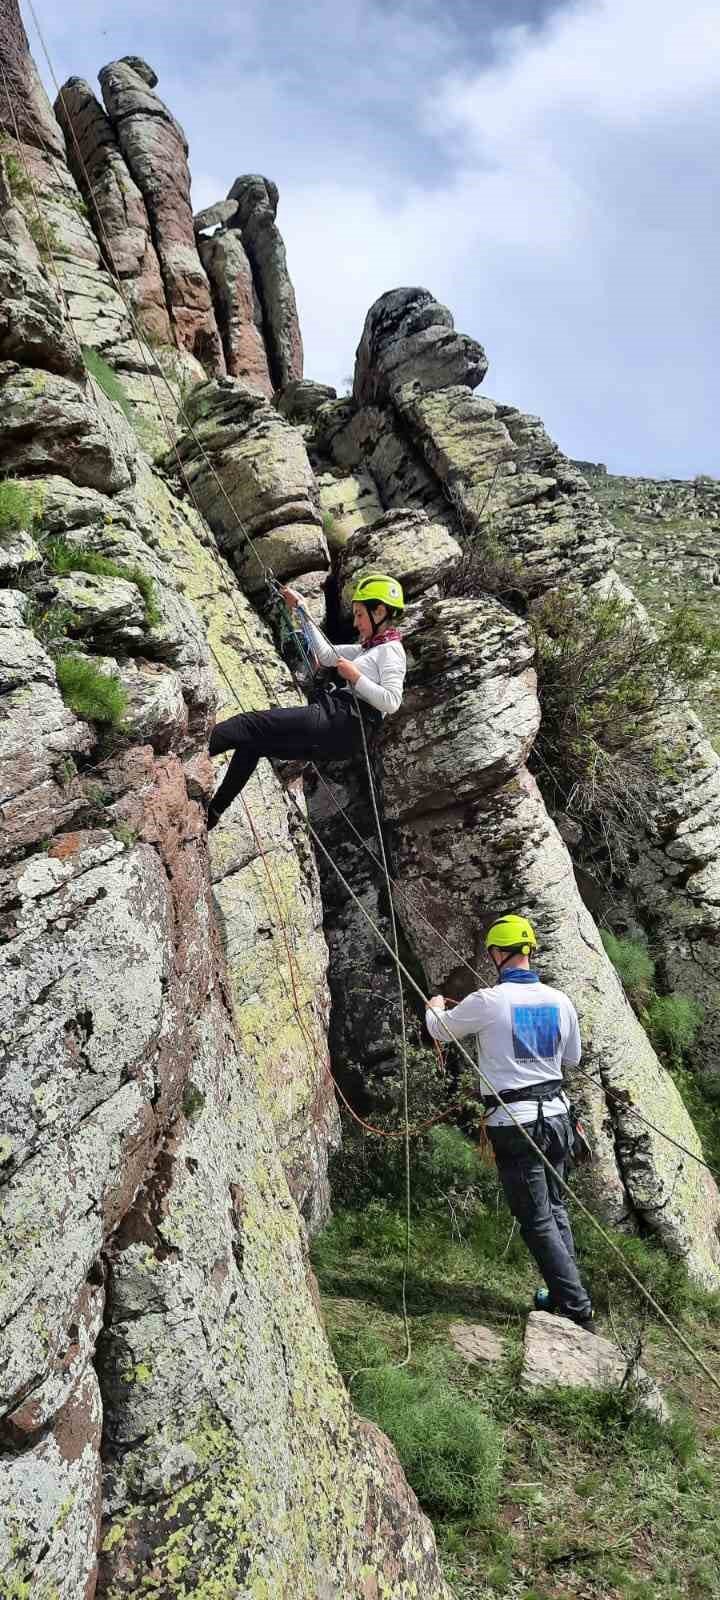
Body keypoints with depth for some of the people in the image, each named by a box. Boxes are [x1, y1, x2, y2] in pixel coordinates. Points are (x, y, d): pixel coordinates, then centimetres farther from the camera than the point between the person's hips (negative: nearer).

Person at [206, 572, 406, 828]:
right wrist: (303, 610, 24)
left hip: (340, 724, -10)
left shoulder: (390, 650, -2)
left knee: (248, 724, -15)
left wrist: (355, 677, -15)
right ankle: (208, 814, 11)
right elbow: (325, 654, 27)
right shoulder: (370, 648, 25)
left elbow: (392, 701, -17)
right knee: (250, 744, 13)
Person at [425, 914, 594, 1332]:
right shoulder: (560, 1000, 0)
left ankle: (579, 1309, 5)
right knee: (556, 1209, 20)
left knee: (538, 1220, 3)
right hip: (556, 1114, 6)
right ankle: (562, 1294, 30)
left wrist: (436, 1007, 28)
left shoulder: (488, 1002, -14)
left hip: (514, 1124, -5)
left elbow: (439, 1030, 6)